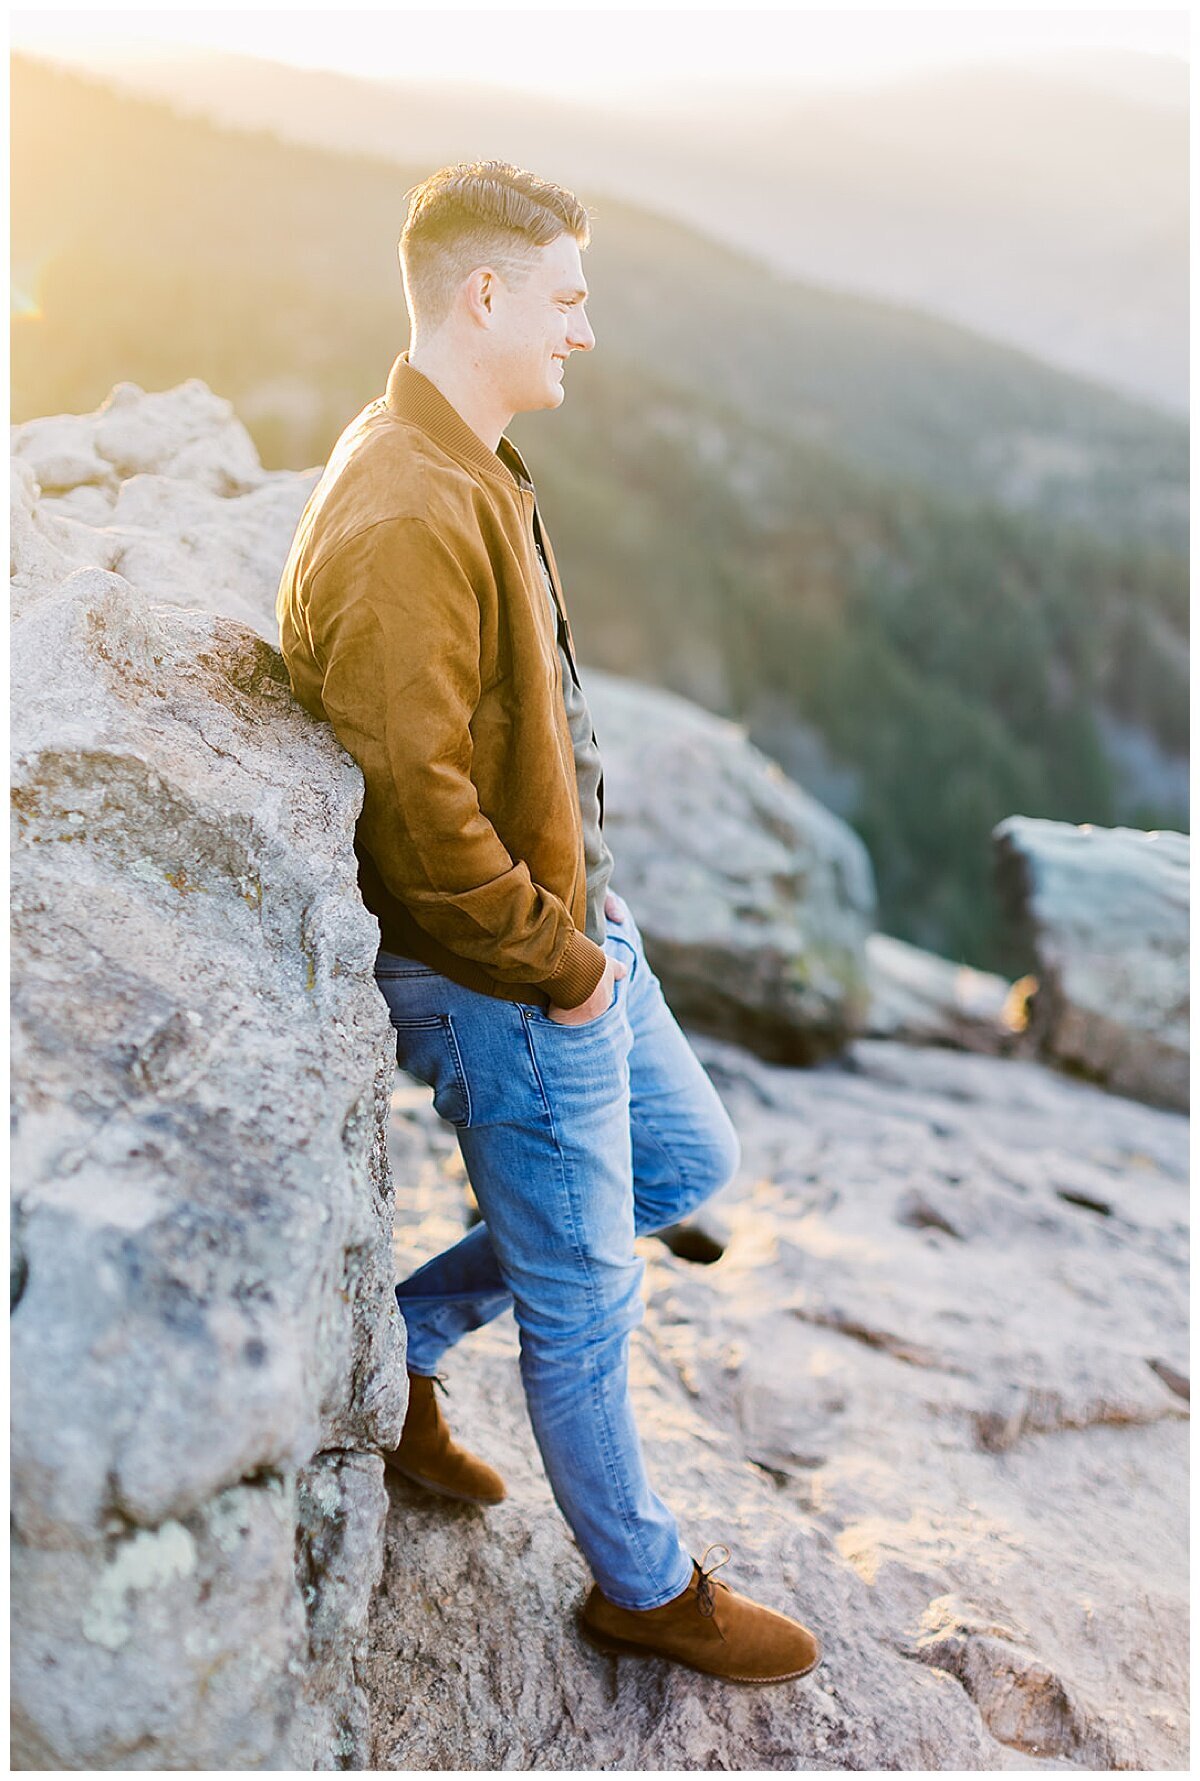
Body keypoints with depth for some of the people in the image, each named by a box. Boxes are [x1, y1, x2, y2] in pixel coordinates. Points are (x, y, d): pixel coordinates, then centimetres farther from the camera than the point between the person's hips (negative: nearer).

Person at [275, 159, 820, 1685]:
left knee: (688, 1164, 24)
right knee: (586, 1300, 8)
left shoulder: (466, 470, 10)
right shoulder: (402, 517, -25)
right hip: (503, 983, -10)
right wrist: (559, 962, -17)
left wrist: (585, 902, 13)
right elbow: (415, 802, -28)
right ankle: (645, 1589, 33)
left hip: (566, 918, 10)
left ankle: (404, 1337, 34)